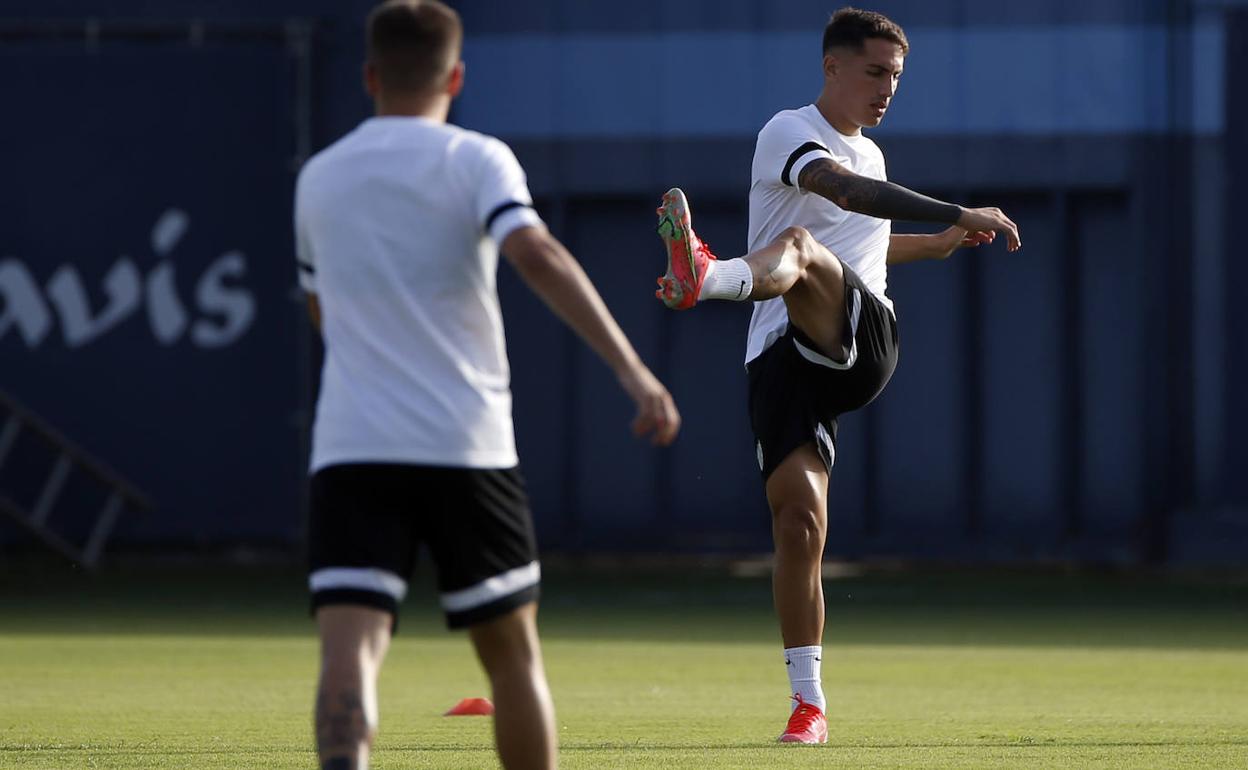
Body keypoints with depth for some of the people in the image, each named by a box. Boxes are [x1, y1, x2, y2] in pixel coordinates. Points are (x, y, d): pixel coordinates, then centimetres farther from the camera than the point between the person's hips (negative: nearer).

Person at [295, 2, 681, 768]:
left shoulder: (318, 179, 13)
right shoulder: (475, 161, 0)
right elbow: (539, 255, -18)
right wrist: (634, 371, -24)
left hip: (350, 448, 2)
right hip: (466, 445, -2)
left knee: (350, 651, -12)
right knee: (513, 656, 14)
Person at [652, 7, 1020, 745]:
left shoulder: (870, 153, 25)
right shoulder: (790, 132, 1)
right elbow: (846, 191, -20)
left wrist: (942, 243, 45)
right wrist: (958, 212, -26)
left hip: (861, 342, 3)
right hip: (782, 356, -3)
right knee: (798, 518, -12)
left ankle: (710, 277, -67)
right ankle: (809, 704, -1)